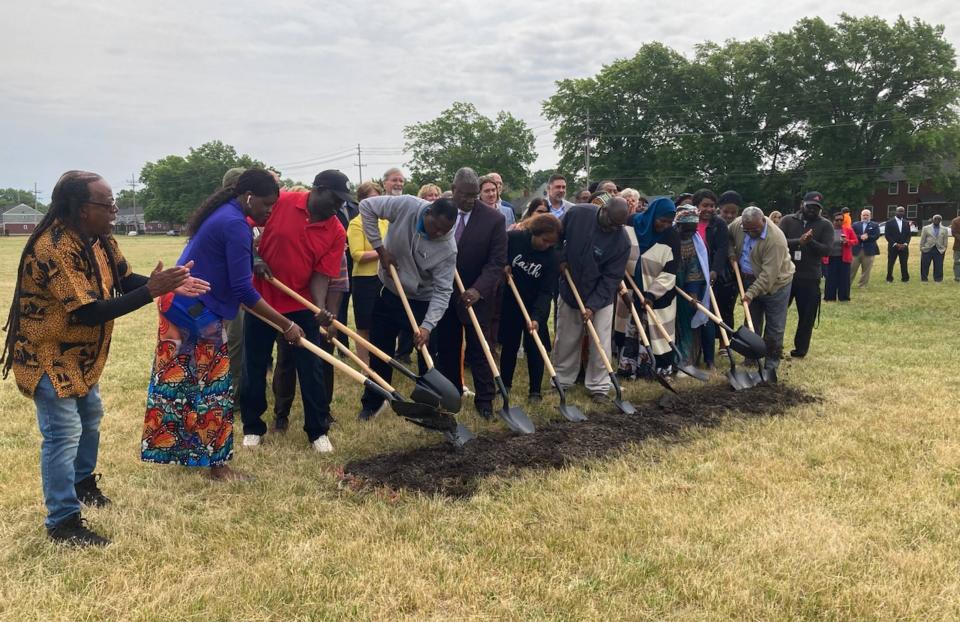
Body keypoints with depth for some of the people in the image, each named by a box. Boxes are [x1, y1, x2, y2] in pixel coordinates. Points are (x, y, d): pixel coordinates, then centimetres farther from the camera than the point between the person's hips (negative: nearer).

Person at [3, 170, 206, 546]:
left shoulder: (98, 238, -3)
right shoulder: (54, 248, -32)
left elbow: (125, 280, 0)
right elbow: (89, 313, -34)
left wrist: (168, 284, -18)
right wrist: (151, 291, -35)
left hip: (80, 353, 10)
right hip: (47, 356, -10)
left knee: (90, 417, 23)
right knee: (64, 434, -7)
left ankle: (83, 482, 45)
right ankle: (63, 521, 4)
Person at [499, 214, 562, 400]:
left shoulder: (552, 258, -17)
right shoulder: (513, 238, -15)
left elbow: (546, 292, -20)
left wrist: (536, 317, -30)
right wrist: (503, 265, -15)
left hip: (536, 306, -1)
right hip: (510, 302, 2)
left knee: (534, 348, 0)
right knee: (509, 345, 11)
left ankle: (535, 391, 11)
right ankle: (505, 385, 26)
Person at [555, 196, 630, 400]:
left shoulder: (622, 241, -21)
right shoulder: (577, 213, -17)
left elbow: (611, 278, -18)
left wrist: (593, 305, -22)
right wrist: (561, 258, -10)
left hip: (600, 296, -2)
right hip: (569, 290, 2)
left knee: (600, 344, -1)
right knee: (565, 340, 11)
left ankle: (598, 386, 12)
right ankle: (562, 380, 27)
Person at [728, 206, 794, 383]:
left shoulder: (775, 239, -30)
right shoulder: (738, 224, -11)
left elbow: (769, 274, -31)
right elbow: (728, 236, 13)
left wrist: (751, 293, -33)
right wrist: (731, 252, -3)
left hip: (775, 284, -6)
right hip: (751, 281, 6)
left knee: (774, 329, -1)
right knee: (752, 324, 15)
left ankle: (770, 367, 6)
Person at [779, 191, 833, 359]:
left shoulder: (825, 225, 1)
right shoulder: (787, 220, 3)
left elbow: (827, 250, -8)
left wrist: (811, 242, -24)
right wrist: (798, 241, -26)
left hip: (810, 278, 0)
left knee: (806, 316, 6)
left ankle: (800, 349, 19)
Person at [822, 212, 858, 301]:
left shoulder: (848, 229, 0)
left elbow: (855, 241, 4)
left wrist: (847, 241, -17)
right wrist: (824, 256, 1)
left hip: (844, 258, 0)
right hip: (831, 258, 0)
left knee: (844, 278, 4)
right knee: (831, 278, 5)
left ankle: (844, 297, 12)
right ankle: (830, 297, 13)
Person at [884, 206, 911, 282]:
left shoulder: (906, 223, 11)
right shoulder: (889, 222, -1)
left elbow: (908, 235, 10)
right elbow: (887, 235, -6)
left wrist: (905, 244, -7)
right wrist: (895, 244, -13)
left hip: (903, 247, 3)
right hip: (893, 247, -3)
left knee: (904, 263, 1)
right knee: (890, 263, 0)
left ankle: (905, 278, 8)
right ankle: (889, 278, 11)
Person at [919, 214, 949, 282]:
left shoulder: (944, 230, 9)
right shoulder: (926, 228, 4)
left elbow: (945, 241, 10)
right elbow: (922, 240, 4)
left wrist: (944, 249, 4)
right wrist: (921, 248, 0)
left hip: (939, 250, 1)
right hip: (927, 249, -1)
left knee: (938, 266, 1)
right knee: (925, 265, 2)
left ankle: (938, 279, 9)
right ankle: (924, 278, 12)